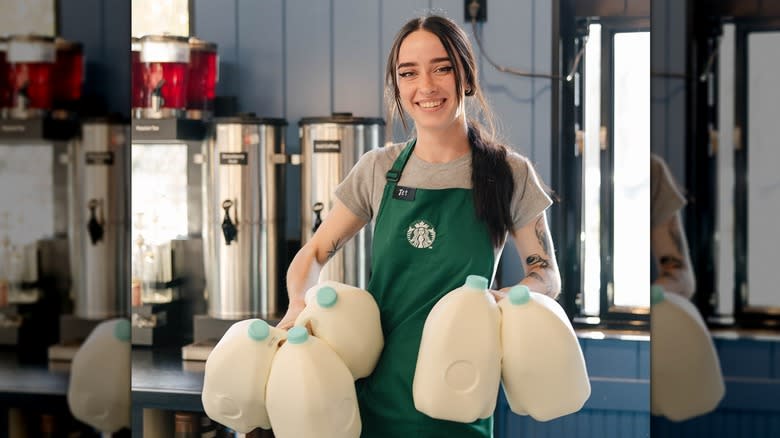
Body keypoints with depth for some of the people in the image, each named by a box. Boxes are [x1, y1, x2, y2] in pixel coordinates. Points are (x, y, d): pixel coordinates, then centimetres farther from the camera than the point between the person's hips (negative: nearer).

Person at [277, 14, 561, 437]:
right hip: (375, 392, 2)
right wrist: (299, 303, -14)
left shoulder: (510, 173, -4)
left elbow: (546, 275, 2)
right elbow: (313, 254, 8)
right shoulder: (377, 170, 2)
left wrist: (505, 299, -21)